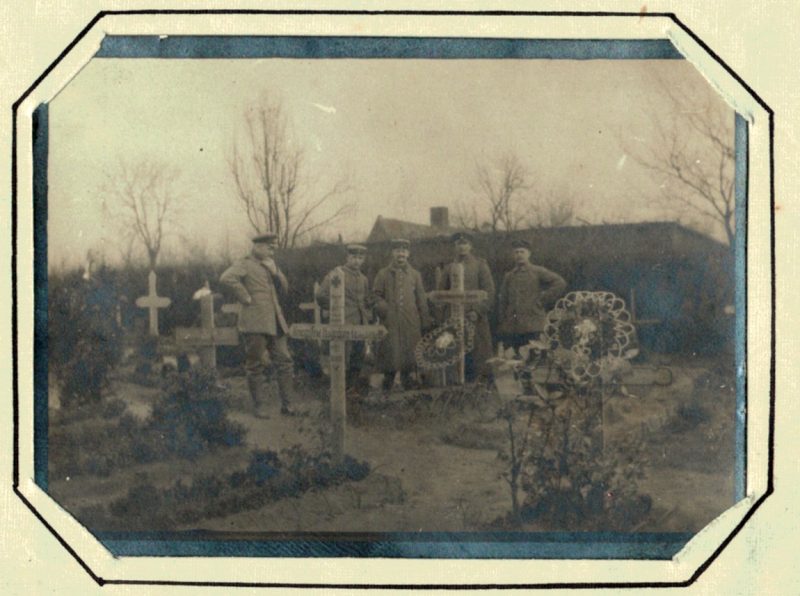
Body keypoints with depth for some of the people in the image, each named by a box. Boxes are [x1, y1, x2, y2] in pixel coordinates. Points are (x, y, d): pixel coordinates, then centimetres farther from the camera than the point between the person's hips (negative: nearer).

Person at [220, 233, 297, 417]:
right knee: (256, 366, -1)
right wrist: (245, 297, -17)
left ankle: (287, 405, 9)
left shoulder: (269, 266, 21)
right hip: (255, 323, -7)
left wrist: (275, 272, 2)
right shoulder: (244, 264, -3)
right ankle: (260, 407, 6)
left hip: (275, 323, 7)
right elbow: (226, 278, -21)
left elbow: (284, 289, 18)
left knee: (284, 362, 4)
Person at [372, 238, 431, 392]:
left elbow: (421, 299, 11)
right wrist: (383, 307, -12)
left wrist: (425, 321, 8)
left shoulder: (415, 274, 11)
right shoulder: (383, 274, 6)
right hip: (390, 321, -2)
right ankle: (388, 379, 10)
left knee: (409, 350, 2)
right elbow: (376, 294, 6)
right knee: (390, 350, -3)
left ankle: (406, 378, 16)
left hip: (411, 322, 2)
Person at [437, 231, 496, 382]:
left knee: (477, 353, -4)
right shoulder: (449, 268, 15)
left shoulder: (480, 265, 5)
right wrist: (447, 309, 2)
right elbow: (442, 292, 18)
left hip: (475, 318, -2)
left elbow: (489, 291, -1)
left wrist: (478, 311, -11)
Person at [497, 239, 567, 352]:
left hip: (533, 326, -4)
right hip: (511, 327, 4)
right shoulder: (508, 277, 16)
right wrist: (501, 323, 6)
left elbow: (560, 283, -3)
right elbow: (502, 301, 16)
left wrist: (544, 299, -5)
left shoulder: (538, 272, 4)